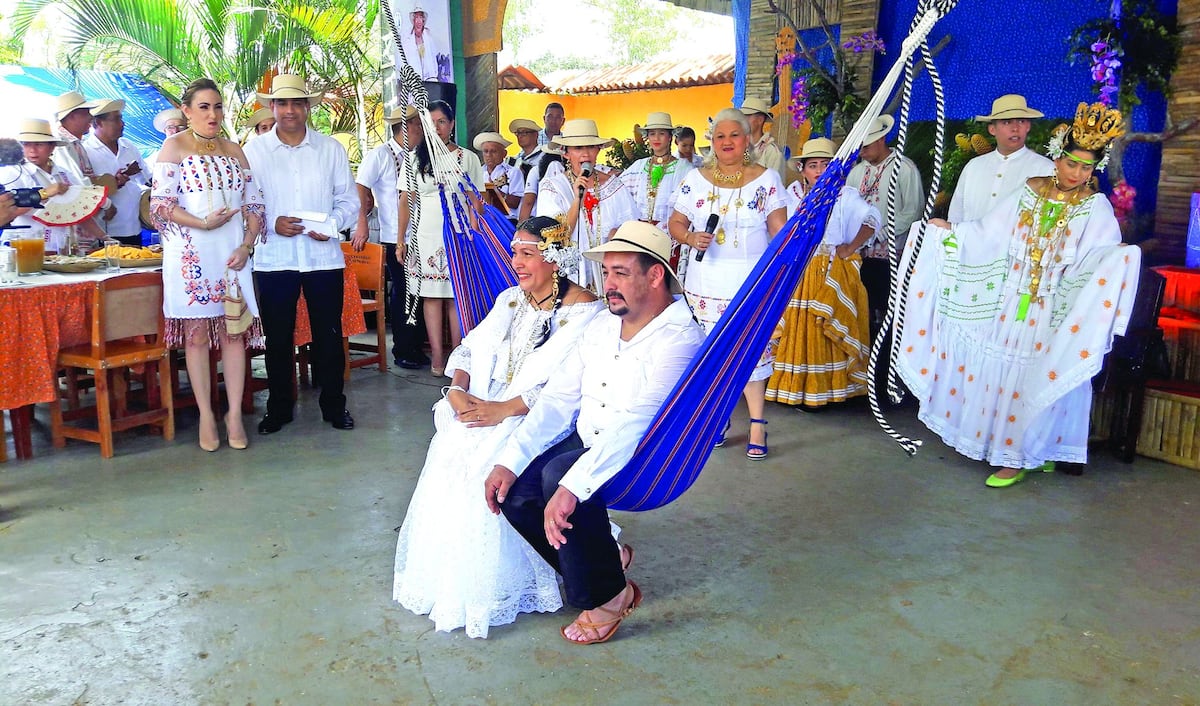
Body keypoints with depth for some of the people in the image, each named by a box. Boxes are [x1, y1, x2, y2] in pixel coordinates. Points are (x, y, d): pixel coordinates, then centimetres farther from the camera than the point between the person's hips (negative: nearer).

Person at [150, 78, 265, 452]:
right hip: (191, 253, -3)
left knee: (234, 332, 2)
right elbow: (160, 203, -5)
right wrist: (203, 223, -17)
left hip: (233, 252, 3)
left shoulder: (234, 150, 14)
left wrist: (246, 246, -3)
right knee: (197, 334, 1)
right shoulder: (174, 146, 3)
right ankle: (206, 415, 9)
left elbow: (254, 203, 11)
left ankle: (235, 414, 9)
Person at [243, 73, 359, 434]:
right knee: (277, 337, 7)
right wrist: (272, 223, -14)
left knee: (329, 335, 6)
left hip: (324, 256, 0)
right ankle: (278, 408, 22)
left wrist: (332, 225, -12)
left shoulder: (331, 148, 6)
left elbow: (348, 199, 7)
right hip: (273, 257, 0)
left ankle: (334, 405, 21)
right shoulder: (254, 150, 4)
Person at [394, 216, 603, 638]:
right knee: (449, 458, -18)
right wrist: (458, 387, -7)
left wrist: (504, 409, -23)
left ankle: (491, 591, -8)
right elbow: (468, 350, 15)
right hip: (482, 405, 6)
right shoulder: (510, 300, 17)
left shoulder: (582, 310, -8)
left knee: (489, 469, -28)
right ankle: (444, 579, -2)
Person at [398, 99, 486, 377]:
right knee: (431, 295, 0)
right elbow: (406, 201, 7)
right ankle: (437, 357, 3)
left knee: (456, 296, -1)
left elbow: (474, 201, 5)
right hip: (425, 236, 1)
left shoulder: (467, 157, 7)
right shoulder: (416, 158, 9)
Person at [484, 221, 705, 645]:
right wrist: (510, 461, -9)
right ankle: (604, 559, 11)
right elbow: (559, 398, 2)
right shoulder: (602, 325, 5)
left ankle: (608, 594, -8)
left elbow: (633, 425, -31)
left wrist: (572, 487, -40)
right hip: (586, 445, 8)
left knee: (559, 474, -32)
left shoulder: (680, 339, -20)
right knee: (513, 488, -14)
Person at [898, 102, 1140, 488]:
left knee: (1037, 379, -1)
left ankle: (1020, 456, 9)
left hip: (1053, 311, -3)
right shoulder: (1030, 191, 5)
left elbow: (1101, 253, -14)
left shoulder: (1095, 207, -4)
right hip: (1011, 305, 3)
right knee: (1000, 370, 8)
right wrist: (949, 230, 4)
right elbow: (989, 233, 9)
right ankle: (1001, 442, 23)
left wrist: (1121, 255, -35)